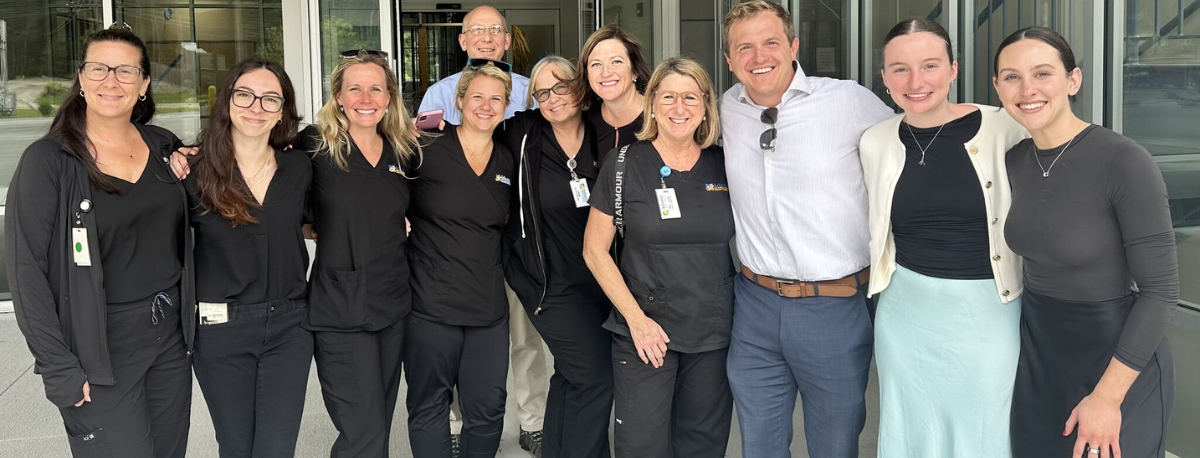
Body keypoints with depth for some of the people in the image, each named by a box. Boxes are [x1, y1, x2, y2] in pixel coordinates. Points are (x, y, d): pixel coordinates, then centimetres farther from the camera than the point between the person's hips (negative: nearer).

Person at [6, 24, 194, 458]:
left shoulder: (164, 146, 6)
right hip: (101, 349, -5)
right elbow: (25, 268, -12)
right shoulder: (48, 160, -9)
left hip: (171, 337, 5)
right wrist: (58, 369, -16)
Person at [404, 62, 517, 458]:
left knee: (488, 410, 8)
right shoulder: (428, 151, -6)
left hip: (488, 306, 4)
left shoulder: (508, 162, 10)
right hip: (431, 304, -4)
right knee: (429, 407, 9)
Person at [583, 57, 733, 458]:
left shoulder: (724, 165, 3)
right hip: (645, 334, -2)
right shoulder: (625, 164, -4)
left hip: (715, 334, 3)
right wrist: (637, 319, -10)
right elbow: (594, 250, -3)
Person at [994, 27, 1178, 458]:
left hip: (1116, 359, -5)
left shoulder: (1124, 161, -19)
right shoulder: (1014, 161, -1)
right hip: (1036, 355, 6)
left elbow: (1160, 289, -18)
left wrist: (1107, 396, -19)